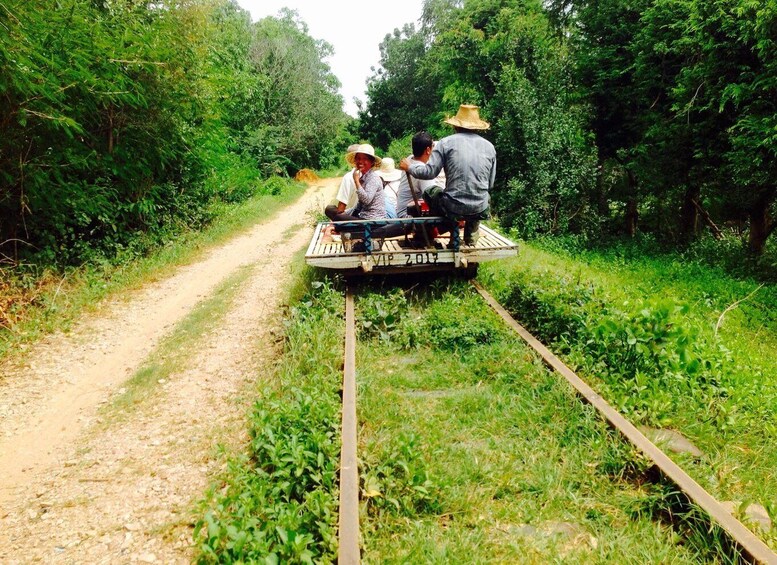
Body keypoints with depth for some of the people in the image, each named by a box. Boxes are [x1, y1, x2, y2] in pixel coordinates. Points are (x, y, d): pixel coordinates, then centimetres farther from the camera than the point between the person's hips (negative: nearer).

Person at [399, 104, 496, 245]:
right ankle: (471, 238, 33)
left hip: (452, 207, -2)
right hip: (480, 210, 3)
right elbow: (490, 184, 9)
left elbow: (429, 172, -5)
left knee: (430, 191, 28)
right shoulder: (489, 147, 5)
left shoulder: (446, 142, -4)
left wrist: (409, 167, 13)